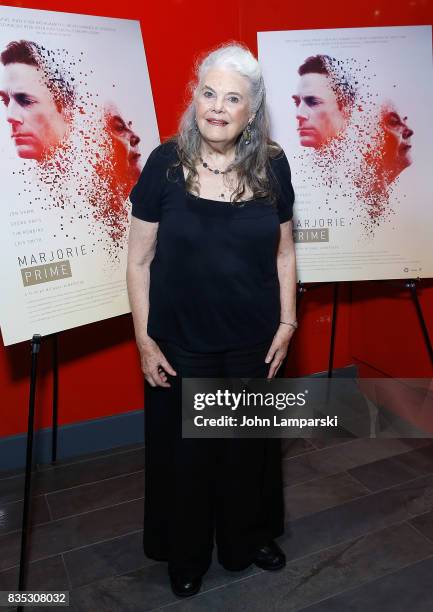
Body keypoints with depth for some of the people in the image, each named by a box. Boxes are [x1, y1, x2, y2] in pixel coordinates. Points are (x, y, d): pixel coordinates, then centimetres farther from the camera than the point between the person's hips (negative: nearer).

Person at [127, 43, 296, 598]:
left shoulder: (272, 166, -4)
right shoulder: (166, 163, -10)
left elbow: (283, 252, 5)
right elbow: (139, 261, -6)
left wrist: (287, 323, 2)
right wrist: (144, 341, -7)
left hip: (253, 342, 2)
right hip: (182, 344, -2)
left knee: (250, 444, 19)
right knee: (184, 448, 14)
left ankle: (249, 538, 47)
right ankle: (186, 555, 41)